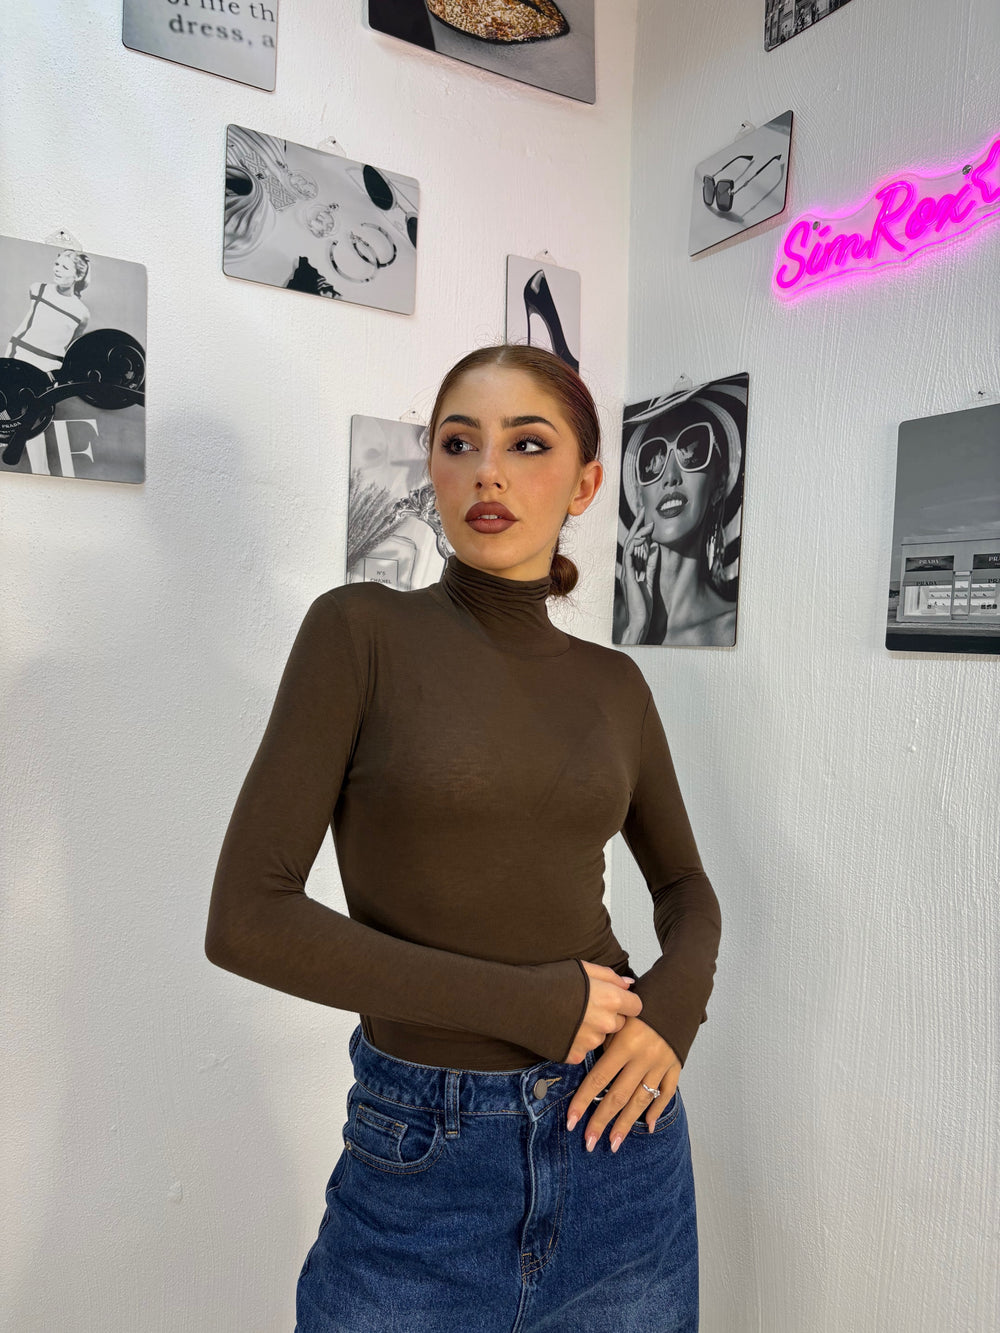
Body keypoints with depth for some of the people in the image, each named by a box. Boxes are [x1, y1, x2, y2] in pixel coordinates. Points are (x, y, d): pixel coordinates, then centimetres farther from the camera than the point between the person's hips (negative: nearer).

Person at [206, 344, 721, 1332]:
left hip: (619, 1142, 4)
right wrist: (529, 1003, -16)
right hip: (423, 1169, -3)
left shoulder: (613, 683, 0)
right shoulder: (362, 630, -11)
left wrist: (675, 1004, -8)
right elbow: (247, 918, -15)